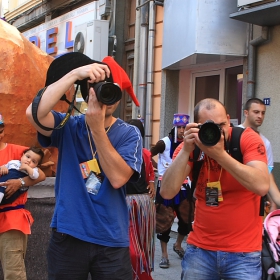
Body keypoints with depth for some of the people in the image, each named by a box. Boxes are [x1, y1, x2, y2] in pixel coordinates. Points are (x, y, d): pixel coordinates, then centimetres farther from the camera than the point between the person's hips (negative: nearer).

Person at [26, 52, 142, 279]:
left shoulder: (129, 134, -1)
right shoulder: (68, 126, -1)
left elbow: (117, 178, -17)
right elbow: (34, 113, -21)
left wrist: (97, 127, -22)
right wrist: (74, 74, -24)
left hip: (111, 242, 0)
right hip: (67, 237, 1)